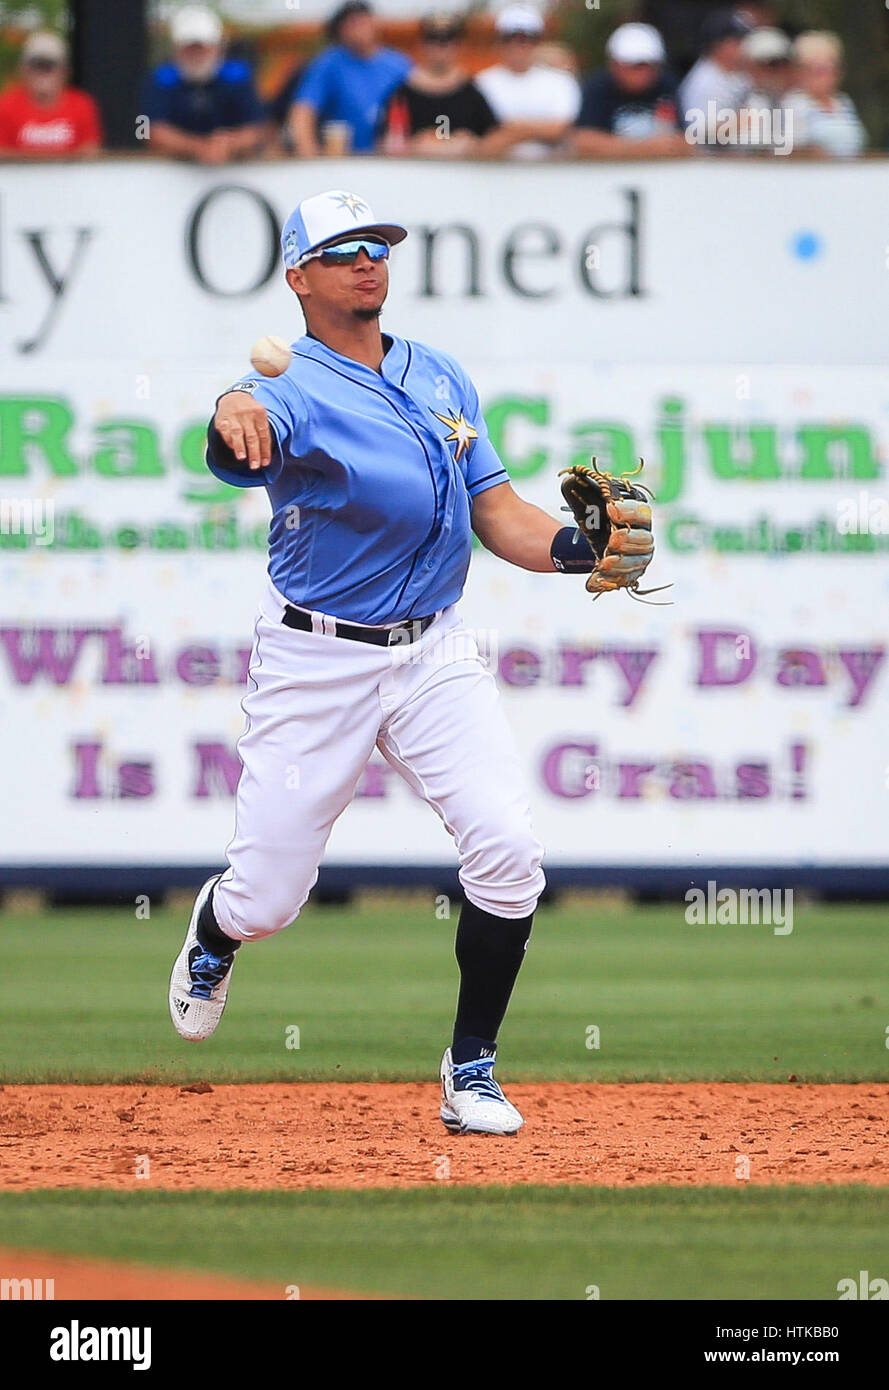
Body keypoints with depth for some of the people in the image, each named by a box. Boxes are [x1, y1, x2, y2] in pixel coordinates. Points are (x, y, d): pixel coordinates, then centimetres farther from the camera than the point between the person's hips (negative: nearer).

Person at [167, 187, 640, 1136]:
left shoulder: (442, 379, 8)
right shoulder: (295, 389, -14)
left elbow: (498, 515, 8)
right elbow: (251, 426, -39)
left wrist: (572, 546, -14)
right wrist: (235, 419, -65)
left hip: (434, 652, 4)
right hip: (316, 659, -4)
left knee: (507, 848, -16)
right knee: (268, 900, 0)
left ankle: (471, 1069, 0)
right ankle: (214, 933, 41)